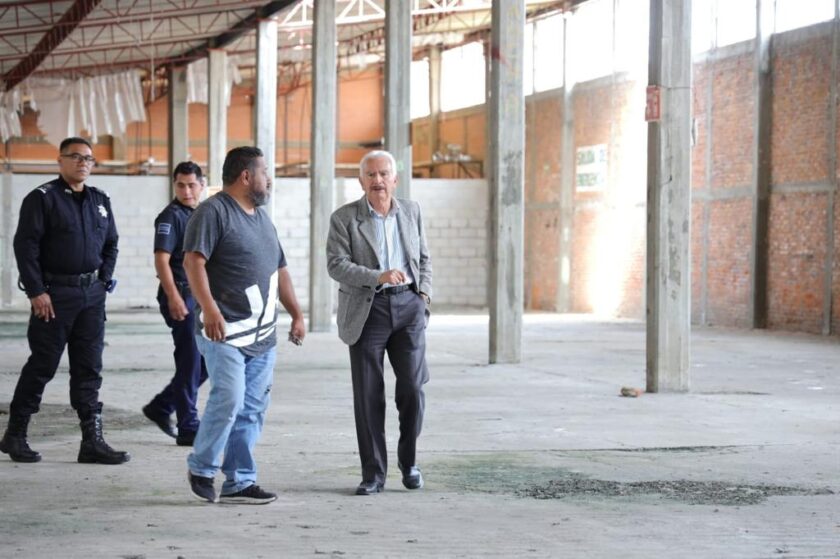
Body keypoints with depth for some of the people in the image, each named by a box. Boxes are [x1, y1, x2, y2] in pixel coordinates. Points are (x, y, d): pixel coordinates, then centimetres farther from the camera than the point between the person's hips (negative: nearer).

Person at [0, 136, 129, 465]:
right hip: (54, 293, -5)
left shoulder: (100, 201, 12)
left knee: (89, 369, 4)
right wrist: (36, 292, -15)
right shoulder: (42, 198, -6)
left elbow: (111, 245, 20)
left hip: (92, 295, 5)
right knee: (42, 365, 0)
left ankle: (92, 441, 6)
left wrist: (103, 280, 7)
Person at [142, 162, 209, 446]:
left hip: (201, 295, 8)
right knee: (190, 362, -5)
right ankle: (188, 428, 1)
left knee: (207, 361, 11)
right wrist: (173, 297, -24)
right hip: (181, 297, -8)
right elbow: (161, 260, -17)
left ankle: (161, 407, 22)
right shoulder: (171, 216, -10)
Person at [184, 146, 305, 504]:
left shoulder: (262, 219, 21)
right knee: (229, 399, -16)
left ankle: (239, 482, 10)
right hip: (225, 332, -8)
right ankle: (201, 468, 3)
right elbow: (193, 261, -17)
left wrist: (296, 314, 20)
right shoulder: (213, 212, -7)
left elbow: (279, 271, 27)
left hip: (262, 335, 8)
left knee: (252, 410, 5)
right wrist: (209, 308, -28)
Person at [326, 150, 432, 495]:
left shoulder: (411, 211, 11)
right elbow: (336, 265, -11)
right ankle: (373, 474, 9)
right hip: (366, 309, -2)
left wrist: (424, 294, 4)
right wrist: (379, 277, -23)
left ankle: (408, 460, 16)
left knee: (412, 388, -6)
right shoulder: (344, 218, -1)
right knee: (368, 395, 0)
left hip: (407, 305, 2)